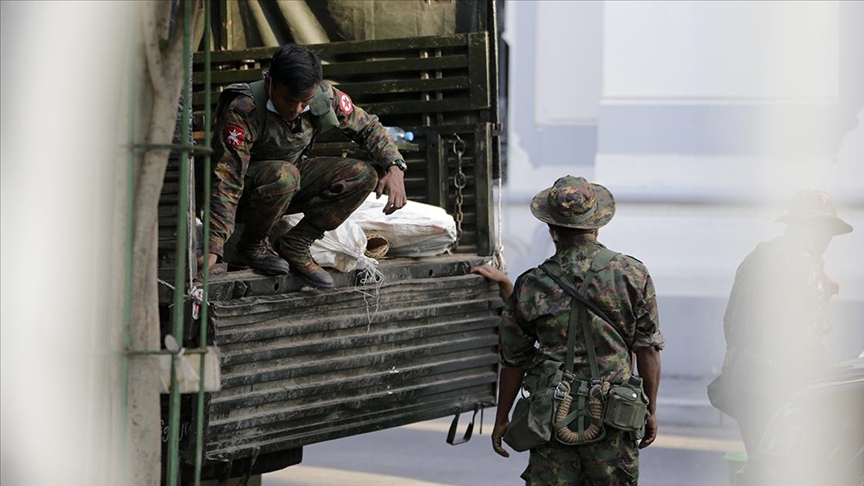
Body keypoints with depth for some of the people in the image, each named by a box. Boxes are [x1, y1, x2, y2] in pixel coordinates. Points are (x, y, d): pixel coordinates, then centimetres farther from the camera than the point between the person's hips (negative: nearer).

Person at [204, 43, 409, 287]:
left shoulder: (326, 98, -16)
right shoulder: (242, 111, -32)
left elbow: (367, 127, 2)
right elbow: (227, 182, -35)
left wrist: (395, 167, -17)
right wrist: (213, 249, -42)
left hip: (290, 188, 6)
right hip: (245, 195, -6)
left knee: (363, 176, -14)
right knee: (283, 174, -38)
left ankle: (294, 246, -8)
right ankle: (252, 246, -11)